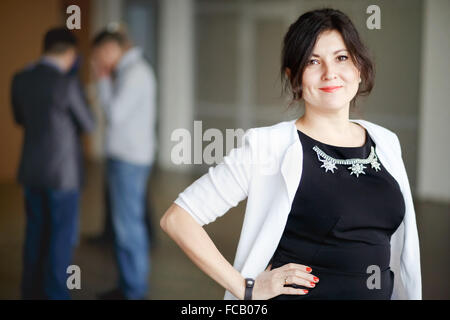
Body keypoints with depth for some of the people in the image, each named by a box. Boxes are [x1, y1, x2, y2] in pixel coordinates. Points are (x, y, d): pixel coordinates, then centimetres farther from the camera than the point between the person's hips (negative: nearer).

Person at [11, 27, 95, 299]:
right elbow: (88, 125, -6)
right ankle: (55, 295, 8)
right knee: (63, 236, 5)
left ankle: (33, 292, 24)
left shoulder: (20, 79, 0)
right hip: (63, 172, -6)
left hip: (31, 170, 6)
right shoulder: (68, 83, -19)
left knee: (37, 234, 17)